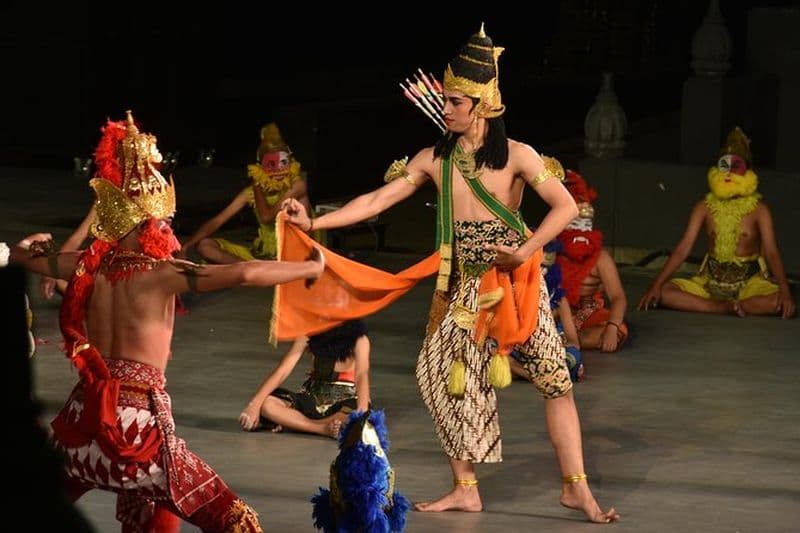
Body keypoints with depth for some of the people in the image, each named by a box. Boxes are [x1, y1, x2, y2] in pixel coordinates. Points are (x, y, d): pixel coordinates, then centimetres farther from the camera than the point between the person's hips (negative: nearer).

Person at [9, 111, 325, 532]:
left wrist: (38, 241, 48)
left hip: (86, 415, 6)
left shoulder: (89, 264, 5)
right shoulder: (160, 274, -11)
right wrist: (311, 268, -8)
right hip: (139, 423, -6)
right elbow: (244, 274, -20)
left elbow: (21, 255, 24)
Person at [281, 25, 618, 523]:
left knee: (555, 376, -6)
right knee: (446, 374, 2)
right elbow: (376, 200, -1)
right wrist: (315, 222, -10)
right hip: (466, 286, 4)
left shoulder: (516, 155, -8)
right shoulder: (434, 159, 2)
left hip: (516, 282, -4)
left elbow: (566, 206, -9)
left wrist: (526, 250, -18)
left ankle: (576, 487, 2)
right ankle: (465, 489, 13)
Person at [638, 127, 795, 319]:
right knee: (663, 292, -23)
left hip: (749, 283, -2)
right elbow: (683, 248, -3)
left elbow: (772, 253, -14)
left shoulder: (758, 210, -4)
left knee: (781, 301, -34)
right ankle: (724, 308, -29)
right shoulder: (704, 207, 2)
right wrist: (656, 285, -15)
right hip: (710, 281, 2)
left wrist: (785, 290, -32)